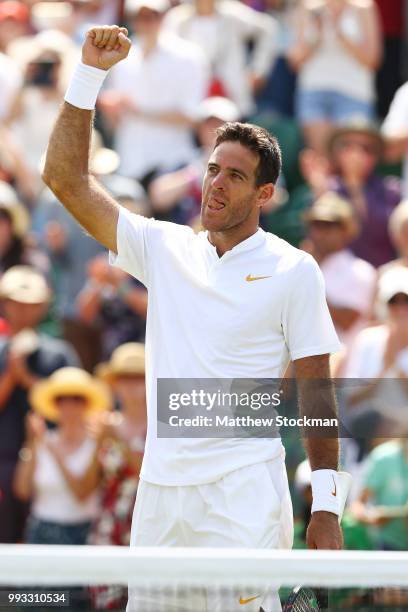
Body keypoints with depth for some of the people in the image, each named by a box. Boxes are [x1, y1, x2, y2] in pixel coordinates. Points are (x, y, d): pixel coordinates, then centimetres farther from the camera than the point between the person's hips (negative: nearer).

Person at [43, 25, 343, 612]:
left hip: (243, 493, -4)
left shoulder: (294, 270, 0)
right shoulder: (164, 248, 11)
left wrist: (326, 506, -4)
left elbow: (314, 390, 0)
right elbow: (66, 178, 9)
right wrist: (89, 73, 2)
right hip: (159, 490, 4)